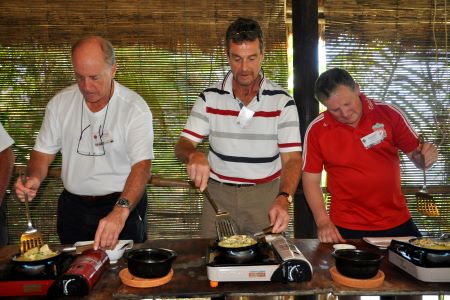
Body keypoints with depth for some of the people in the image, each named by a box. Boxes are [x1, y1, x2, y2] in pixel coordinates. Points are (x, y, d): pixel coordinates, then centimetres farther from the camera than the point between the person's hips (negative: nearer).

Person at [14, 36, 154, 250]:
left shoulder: (135, 108, -15)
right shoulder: (59, 103, -2)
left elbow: (141, 166, -24)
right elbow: (43, 152, 6)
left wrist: (120, 211, -39)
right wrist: (34, 178, -17)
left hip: (124, 205, -3)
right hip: (73, 206, 4)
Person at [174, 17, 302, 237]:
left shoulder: (282, 101, -6)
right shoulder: (209, 98, -1)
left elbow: (292, 159, -10)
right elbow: (182, 145, -3)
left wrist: (283, 198, -28)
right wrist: (194, 155, -27)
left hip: (266, 194, -1)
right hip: (218, 193, 1)